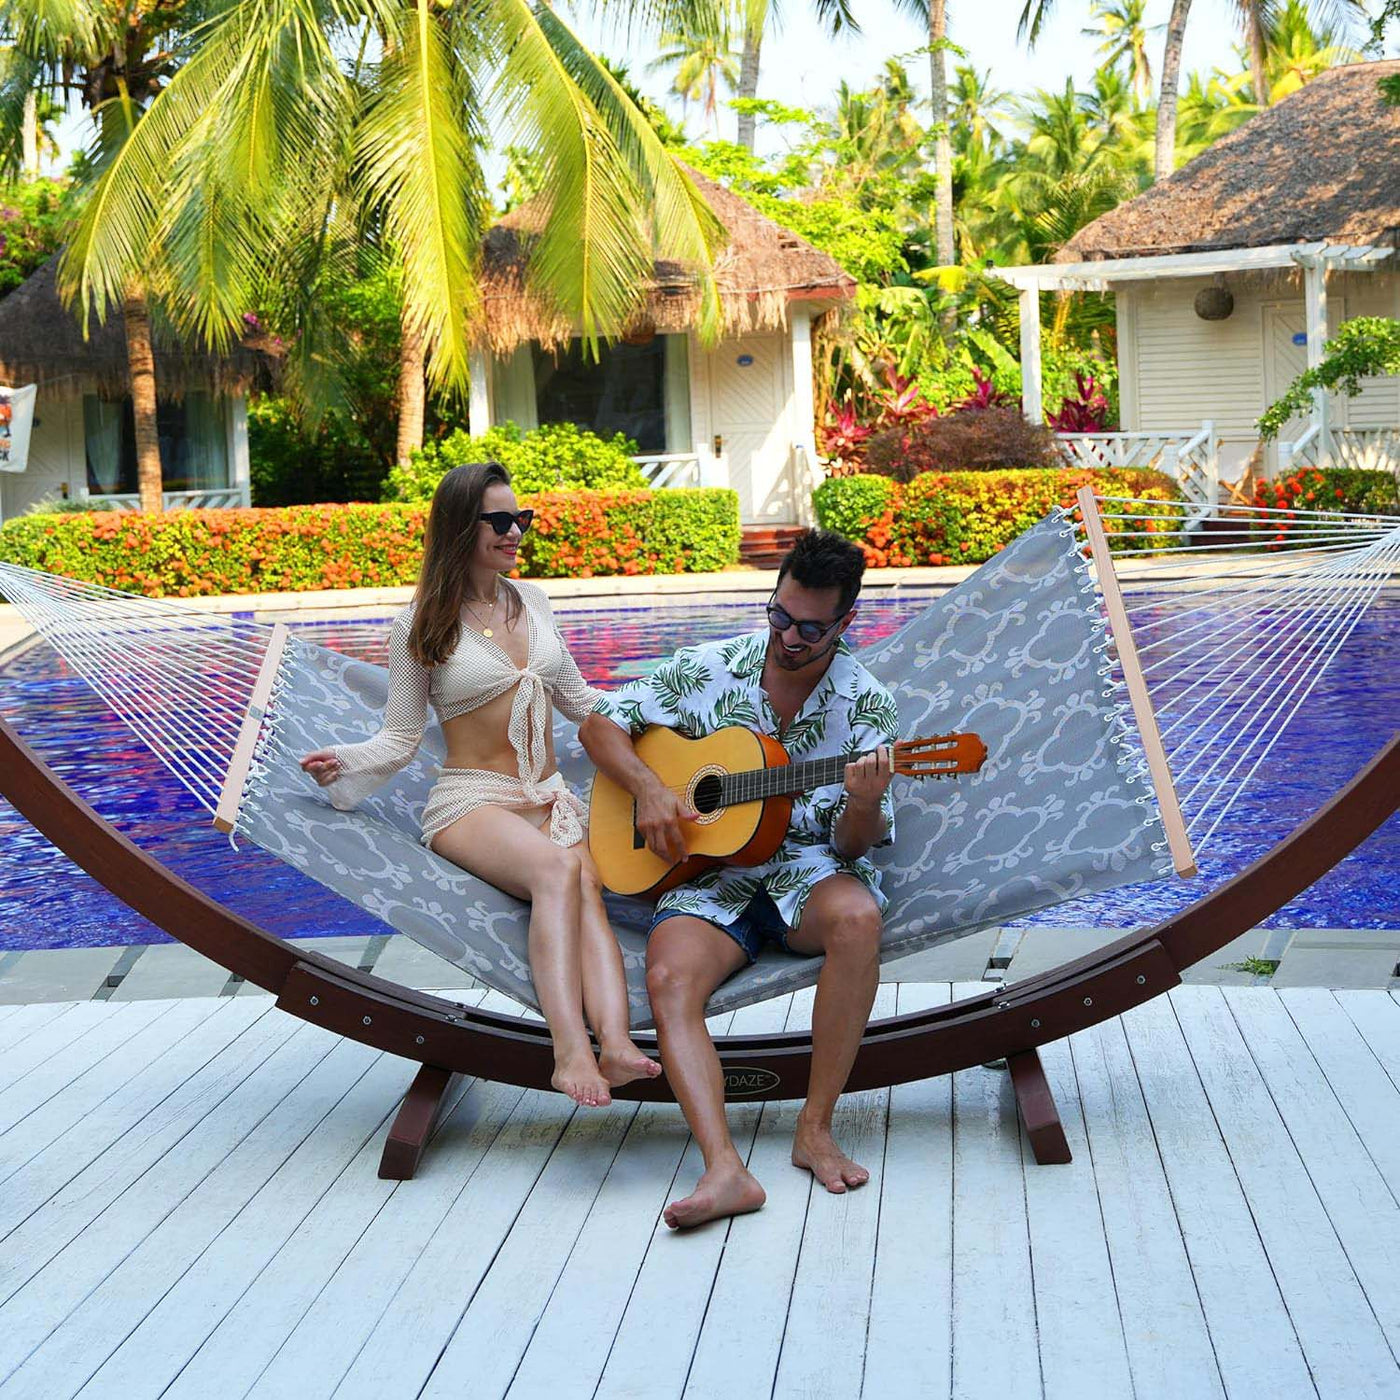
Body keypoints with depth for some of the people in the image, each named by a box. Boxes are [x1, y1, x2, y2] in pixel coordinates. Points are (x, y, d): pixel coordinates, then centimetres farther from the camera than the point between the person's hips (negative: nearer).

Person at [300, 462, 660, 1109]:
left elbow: (577, 699, 25)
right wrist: (341, 761, -18)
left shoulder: (531, 600, 16)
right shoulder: (421, 625, 1)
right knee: (559, 868, -37)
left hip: (549, 798, 4)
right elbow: (400, 739, 1)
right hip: (471, 802, -4)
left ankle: (615, 1042, -52)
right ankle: (571, 1050, -51)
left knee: (587, 883, -31)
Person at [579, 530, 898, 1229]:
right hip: (713, 875, 1)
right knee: (669, 980, -31)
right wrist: (648, 787, -9)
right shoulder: (710, 669, 3)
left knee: (858, 918, -37)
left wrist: (863, 806, -26)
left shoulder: (866, 705, 0)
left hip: (813, 869, -1)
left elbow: (855, 844, -2)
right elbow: (599, 725, 8)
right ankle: (725, 1169, -41)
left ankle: (815, 1129, -26)